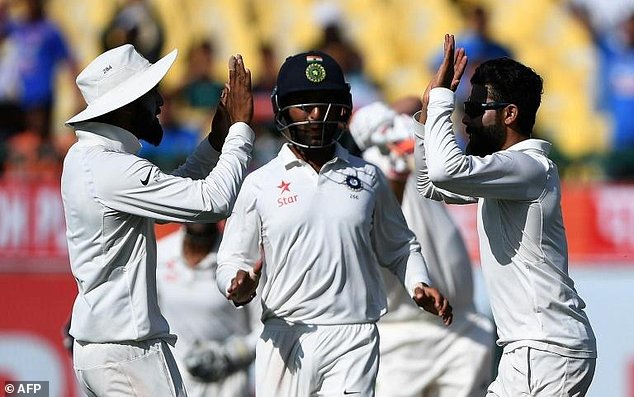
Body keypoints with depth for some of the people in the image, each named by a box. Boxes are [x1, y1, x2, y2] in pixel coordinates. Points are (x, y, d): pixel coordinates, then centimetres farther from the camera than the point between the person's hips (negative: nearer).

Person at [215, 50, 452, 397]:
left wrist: (419, 286, 2)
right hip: (285, 339, 0)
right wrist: (240, 285, -17)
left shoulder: (367, 179, 12)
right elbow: (232, 261, 6)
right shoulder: (260, 183, 6)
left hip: (353, 341, 0)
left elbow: (398, 248, 21)